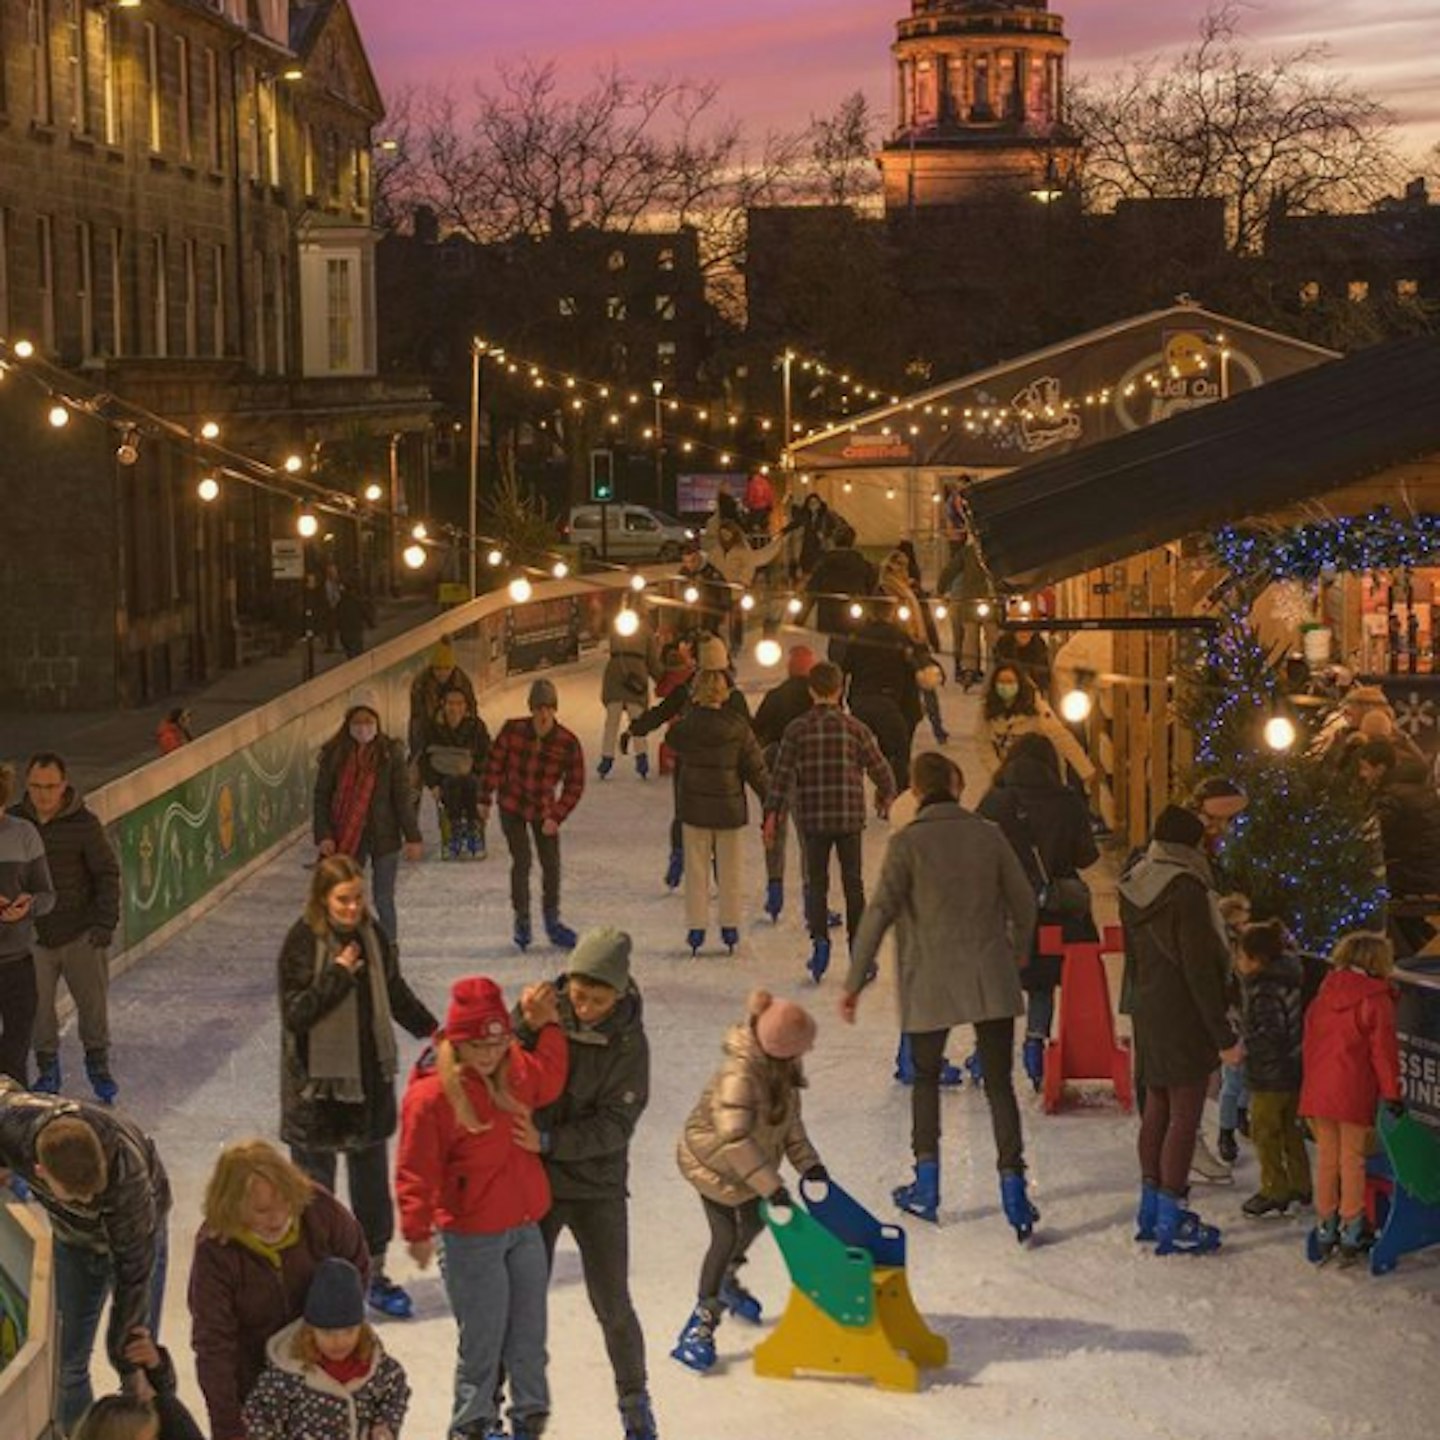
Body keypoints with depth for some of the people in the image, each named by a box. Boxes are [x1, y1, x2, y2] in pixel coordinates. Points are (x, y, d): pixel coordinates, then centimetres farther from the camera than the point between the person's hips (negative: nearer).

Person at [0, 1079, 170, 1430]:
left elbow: (134, 1271, -33)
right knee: (66, 1361, 6)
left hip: (135, 1227, -3)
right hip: (72, 1236, 3)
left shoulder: (127, 1171, -44)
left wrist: (132, 1365, -28)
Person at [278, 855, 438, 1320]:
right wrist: (337, 976, -22)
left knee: (373, 1182, 14)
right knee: (314, 1184, 6)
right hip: (318, 1085, -5)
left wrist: (433, 1032, 17)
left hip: (370, 1077, 5)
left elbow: (396, 993, 16)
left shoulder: (372, 935, 2)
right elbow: (295, 1014, -19)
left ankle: (374, 1274, 27)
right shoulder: (303, 943, -15)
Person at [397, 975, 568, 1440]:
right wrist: (418, 1231, -20)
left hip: (524, 1227, 6)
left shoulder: (515, 1071, 1)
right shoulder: (431, 1095, -19)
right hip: (470, 1239, -6)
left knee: (529, 1332, 14)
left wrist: (546, 1025, 11)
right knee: (482, 1337, 2)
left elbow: (549, 1080, 21)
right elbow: (415, 1171, -17)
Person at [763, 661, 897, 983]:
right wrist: (888, 795, 23)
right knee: (853, 883, 10)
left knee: (815, 882, 8)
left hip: (811, 819, 0)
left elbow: (782, 774, -5)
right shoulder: (855, 728, -2)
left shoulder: (797, 729, -4)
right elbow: (880, 767, 4)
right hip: (850, 817, 1)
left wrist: (772, 814, 0)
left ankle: (819, 938, -12)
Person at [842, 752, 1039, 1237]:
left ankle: (926, 1187, 18)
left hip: (930, 983, -2)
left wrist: (854, 983, -6)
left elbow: (879, 913, -12)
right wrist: (1018, 954, 26)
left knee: (925, 1078, 17)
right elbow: (1023, 902, 7)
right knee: (999, 1084, 6)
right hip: (992, 981, 2)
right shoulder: (988, 835, 0)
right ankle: (1013, 1186, -2)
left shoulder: (908, 843, -9)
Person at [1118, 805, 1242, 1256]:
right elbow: (1200, 969, -19)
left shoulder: (1133, 888, 6)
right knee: (1185, 1117, -2)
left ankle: (1151, 1209, 25)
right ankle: (1171, 1222, 0)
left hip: (1148, 1014, 8)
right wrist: (1224, 1035, -14)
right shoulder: (1187, 890, -19)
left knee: (1156, 1109, 17)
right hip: (1185, 1016, -8)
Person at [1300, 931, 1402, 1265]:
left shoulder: (1322, 996, 9)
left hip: (1317, 1092, 5)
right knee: (1352, 1160, 3)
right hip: (1355, 1094, -5)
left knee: (1326, 1158, 12)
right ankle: (1351, 1233, 5)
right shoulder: (1377, 1000, -8)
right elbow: (1383, 1050, -10)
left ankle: (1325, 1229, 16)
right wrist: (1391, 1093, -5)